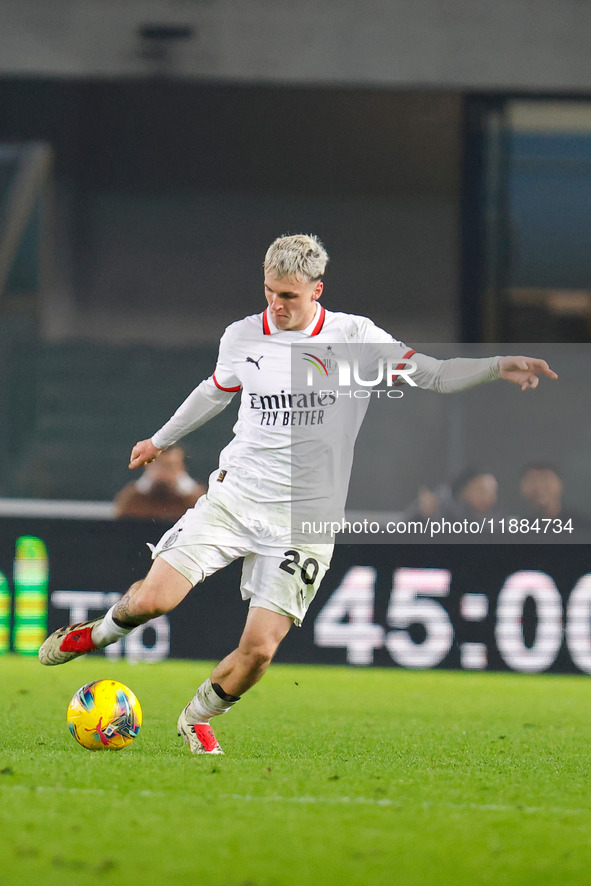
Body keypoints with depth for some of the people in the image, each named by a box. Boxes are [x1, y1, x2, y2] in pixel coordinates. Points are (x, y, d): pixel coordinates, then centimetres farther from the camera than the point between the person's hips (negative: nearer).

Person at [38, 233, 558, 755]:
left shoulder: (355, 337, -4)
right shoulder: (242, 337, 3)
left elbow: (434, 375, -2)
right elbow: (215, 392, 24)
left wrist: (498, 367, -20)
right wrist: (163, 439, 38)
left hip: (303, 520, -1)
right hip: (234, 495, 1)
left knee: (259, 649, -9)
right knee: (154, 598, -14)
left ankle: (198, 720, 20)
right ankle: (98, 633, 21)